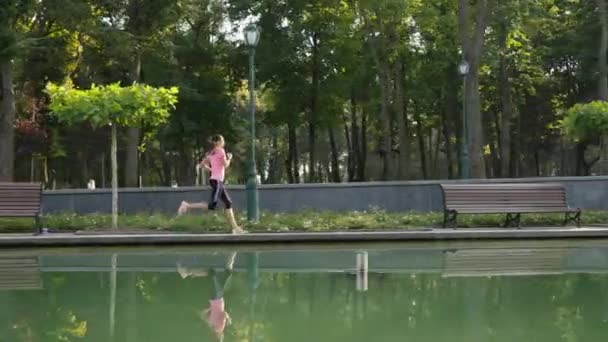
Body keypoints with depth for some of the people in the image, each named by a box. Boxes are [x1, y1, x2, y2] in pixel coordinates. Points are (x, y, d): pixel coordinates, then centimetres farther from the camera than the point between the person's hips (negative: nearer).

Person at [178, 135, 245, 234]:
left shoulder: (211, 153, 16)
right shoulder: (221, 151, -7)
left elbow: (202, 164, 18)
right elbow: (226, 165, -11)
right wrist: (229, 158, 6)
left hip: (219, 181, 10)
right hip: (216, 180, -10)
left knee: (228, 203, 8)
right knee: (212, 205, -18)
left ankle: (235, 228, 6)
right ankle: (187, 205, -17)